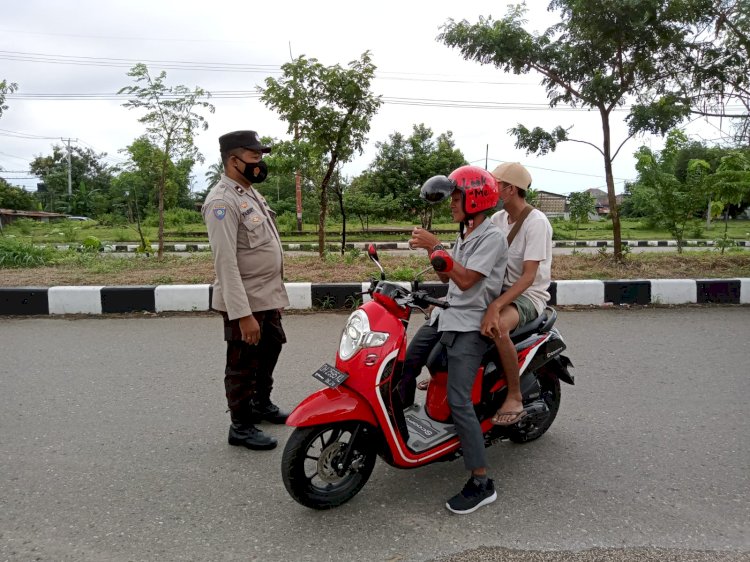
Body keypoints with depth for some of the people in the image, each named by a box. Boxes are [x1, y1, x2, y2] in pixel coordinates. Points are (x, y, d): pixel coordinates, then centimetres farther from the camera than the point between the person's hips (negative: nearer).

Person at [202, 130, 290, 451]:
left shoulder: (251, 193, 11)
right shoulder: (223, 201, -19)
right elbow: (226, 263, -25)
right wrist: (243, 314, -29)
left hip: (268, 298, 9)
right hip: (245, 303, -9)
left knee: (270, 351, 24)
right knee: (243, 366, 5)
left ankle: (261, 403, 44)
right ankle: (241, 427, 21)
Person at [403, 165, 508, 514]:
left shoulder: (492, 237, -13)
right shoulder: (465, 234, 15)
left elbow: (466, 280, -22)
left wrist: (436, 246, -21)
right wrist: (428, 247, 3)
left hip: (469, 325, -9)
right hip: (446, 315, 10)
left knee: (458, 402, -15)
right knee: (405, 367, 12)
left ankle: (481, 484, -7)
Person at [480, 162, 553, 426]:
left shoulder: (536, 222, -16)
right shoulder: (498, 218, 8)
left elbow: (528, 277, -25)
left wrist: (496, 305, -37)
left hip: (528, 294, -8)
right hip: (498, 288, 8)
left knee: (496, 327, -38)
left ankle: (515, 397, -22)